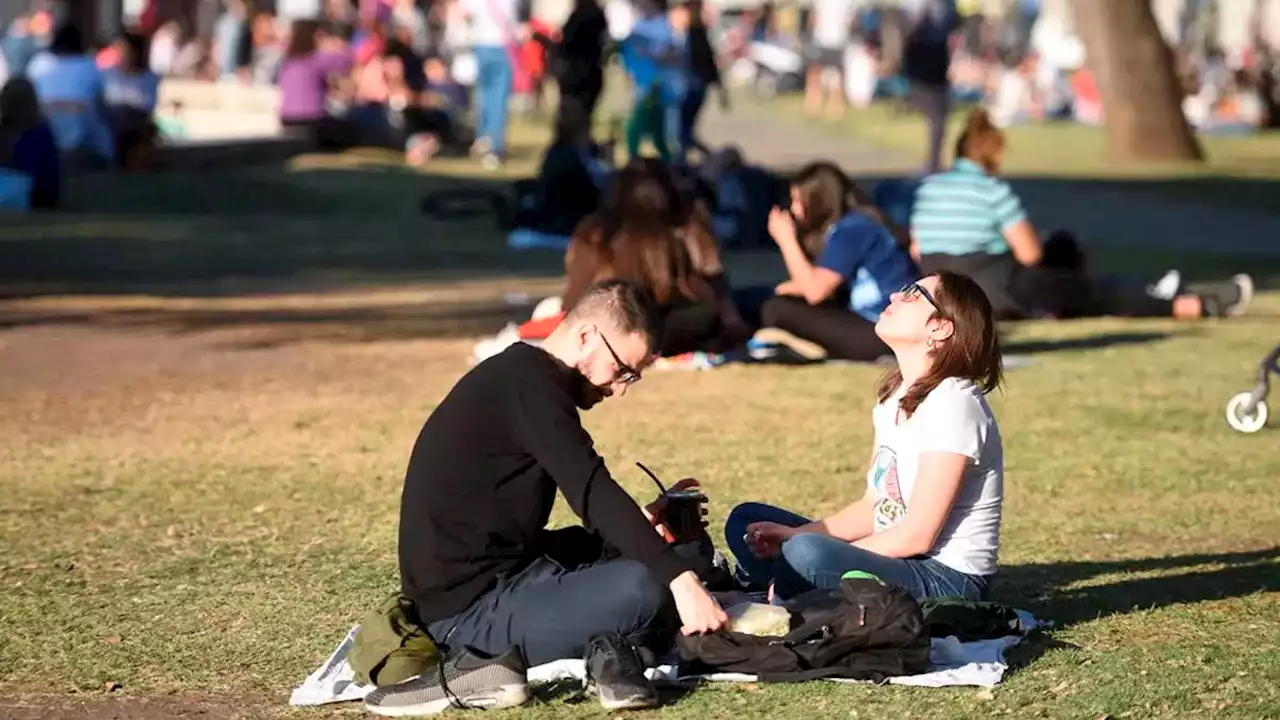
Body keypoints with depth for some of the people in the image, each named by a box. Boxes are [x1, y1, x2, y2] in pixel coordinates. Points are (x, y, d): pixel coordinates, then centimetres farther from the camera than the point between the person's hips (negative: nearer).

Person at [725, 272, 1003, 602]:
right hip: (897, 560, 10)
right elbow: (872, 507, 13)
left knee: (807, 554, -33)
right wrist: (794, 535, -3)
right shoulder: (896, 397, 11)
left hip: (949, 580, -10)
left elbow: (916, 537, -19)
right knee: (745, 522, 10)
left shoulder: (952, 405, -17)